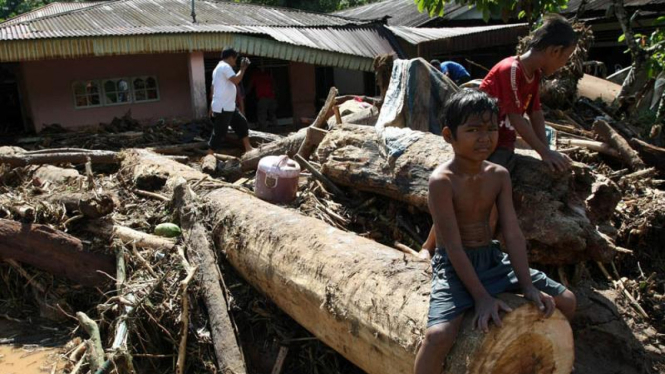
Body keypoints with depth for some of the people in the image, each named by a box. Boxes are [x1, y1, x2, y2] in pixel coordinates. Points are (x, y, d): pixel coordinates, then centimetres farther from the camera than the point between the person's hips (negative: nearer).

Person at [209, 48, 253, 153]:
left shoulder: (218, 68, 20)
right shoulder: (225, 66, -13)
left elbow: (212, 87, 21)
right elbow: (236, 80, -25)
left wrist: (213, 104, 23)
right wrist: (243, 68, -12)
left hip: (229, 106, 11)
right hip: (223, 108, -11)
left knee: (242, 124, 15)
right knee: (219, 133, -6)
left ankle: (248, 148, 23)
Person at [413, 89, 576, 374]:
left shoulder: (499, 175, -1)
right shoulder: (442, 180, -20)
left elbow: (512, 233, -3)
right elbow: (454, 245, -21)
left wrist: (528, 286, -11)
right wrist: (481, 296, -22)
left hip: (492, 258, 7)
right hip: (454, 265, -7)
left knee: (566, 301, 11)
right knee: (438, 335, -31)